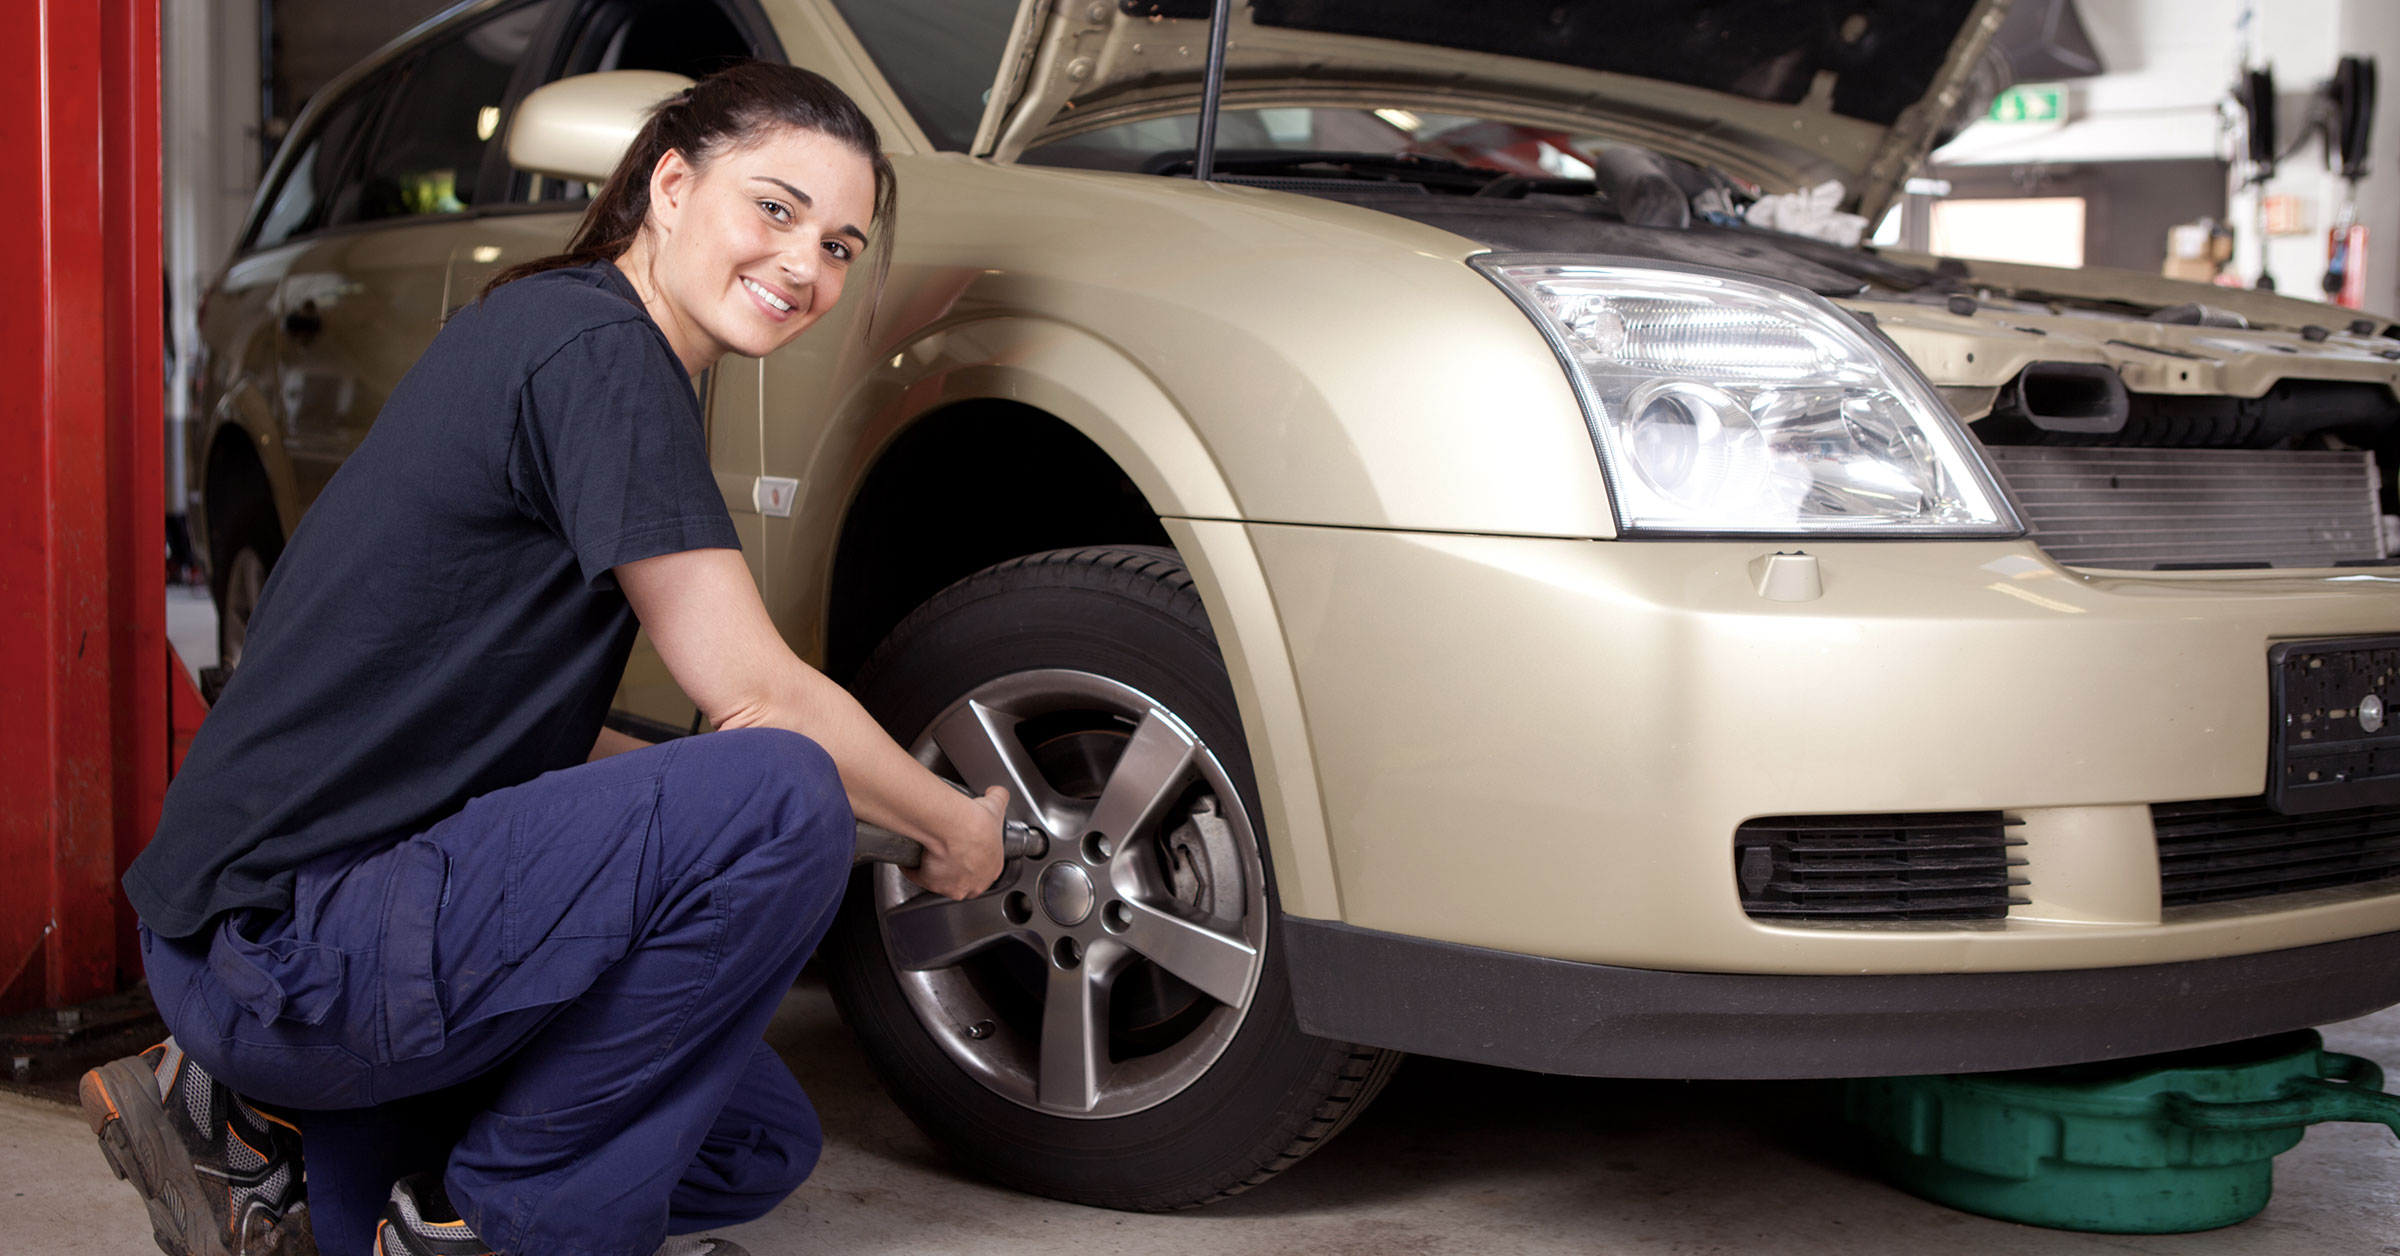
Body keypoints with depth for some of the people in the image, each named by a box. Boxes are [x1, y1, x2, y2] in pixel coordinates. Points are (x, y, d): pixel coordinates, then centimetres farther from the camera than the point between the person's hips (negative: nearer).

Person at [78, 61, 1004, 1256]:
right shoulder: (593, 348, -15)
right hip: (279, 930, -10)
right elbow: (754, 693, -16)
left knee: (759, 1146, 14)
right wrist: (955, 829, 1)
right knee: (778, 797, -25)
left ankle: (262, 1127, 13)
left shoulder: (552, 332, 16)